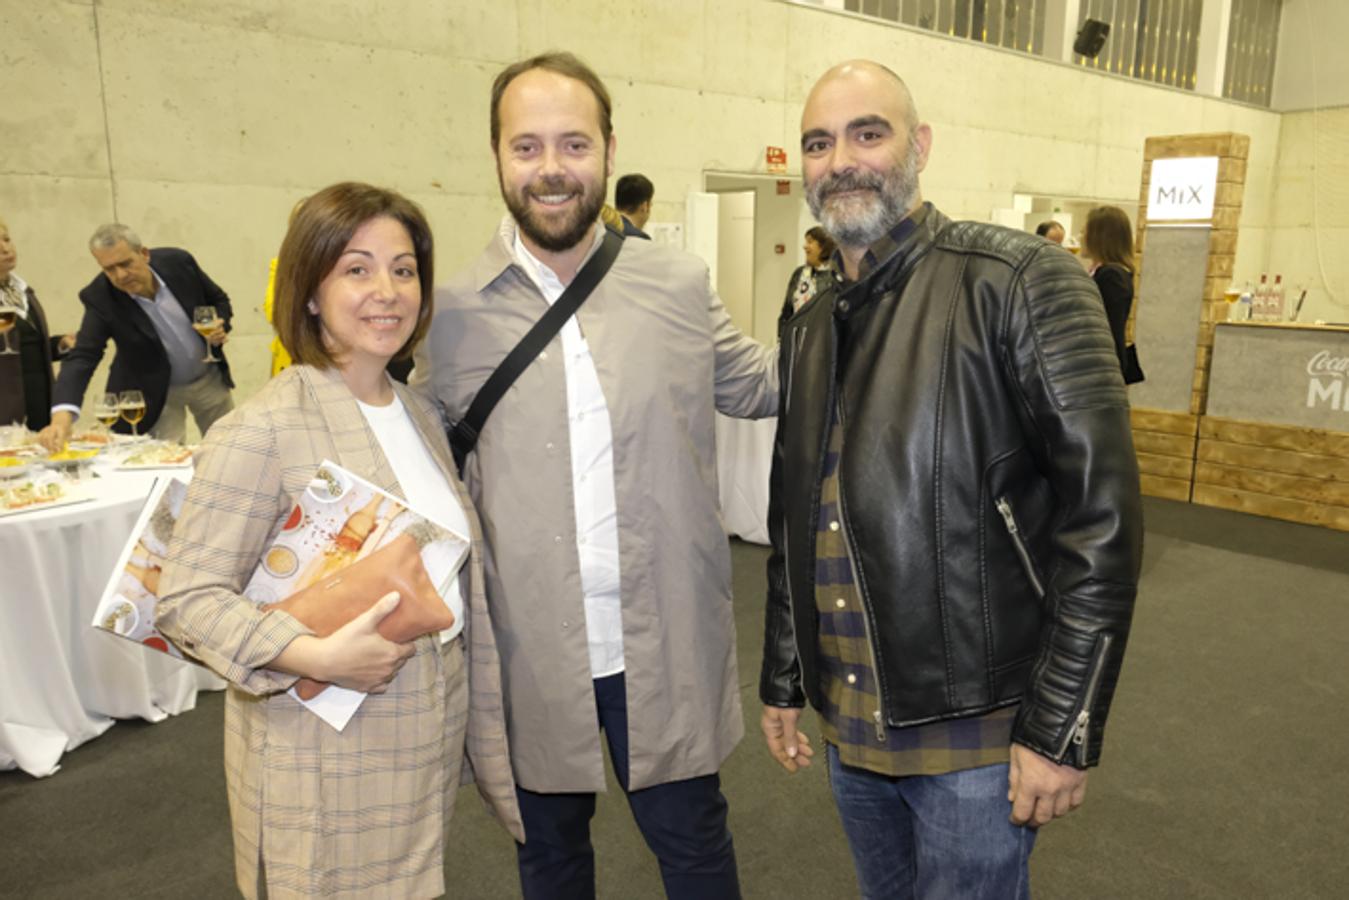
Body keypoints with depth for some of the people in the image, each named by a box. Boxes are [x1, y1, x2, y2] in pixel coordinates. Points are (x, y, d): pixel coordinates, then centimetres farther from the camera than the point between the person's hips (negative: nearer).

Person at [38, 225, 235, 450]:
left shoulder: (177, 261, -16)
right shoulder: (99, 298, -22)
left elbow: (218, 300, 0)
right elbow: (82, 357, -29)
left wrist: (220, 326, -23)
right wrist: (62, 417, -45)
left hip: (209, 378, 3)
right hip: (155, 393, -2)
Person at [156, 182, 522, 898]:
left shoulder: (417, 414, 7)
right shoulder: (263, 429, -17)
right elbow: (187, 597, -17)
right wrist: (318, 658, -28)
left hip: (430, 734, 6)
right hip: (329, 762, -6)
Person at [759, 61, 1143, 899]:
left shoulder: (1018, 283, -12)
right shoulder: (810, 328, 7)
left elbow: (1102, 512, -15)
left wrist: (1064, 729, -15)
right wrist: (782, 680, 15)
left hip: (976, 729, -6)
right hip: (850, 725, 6)